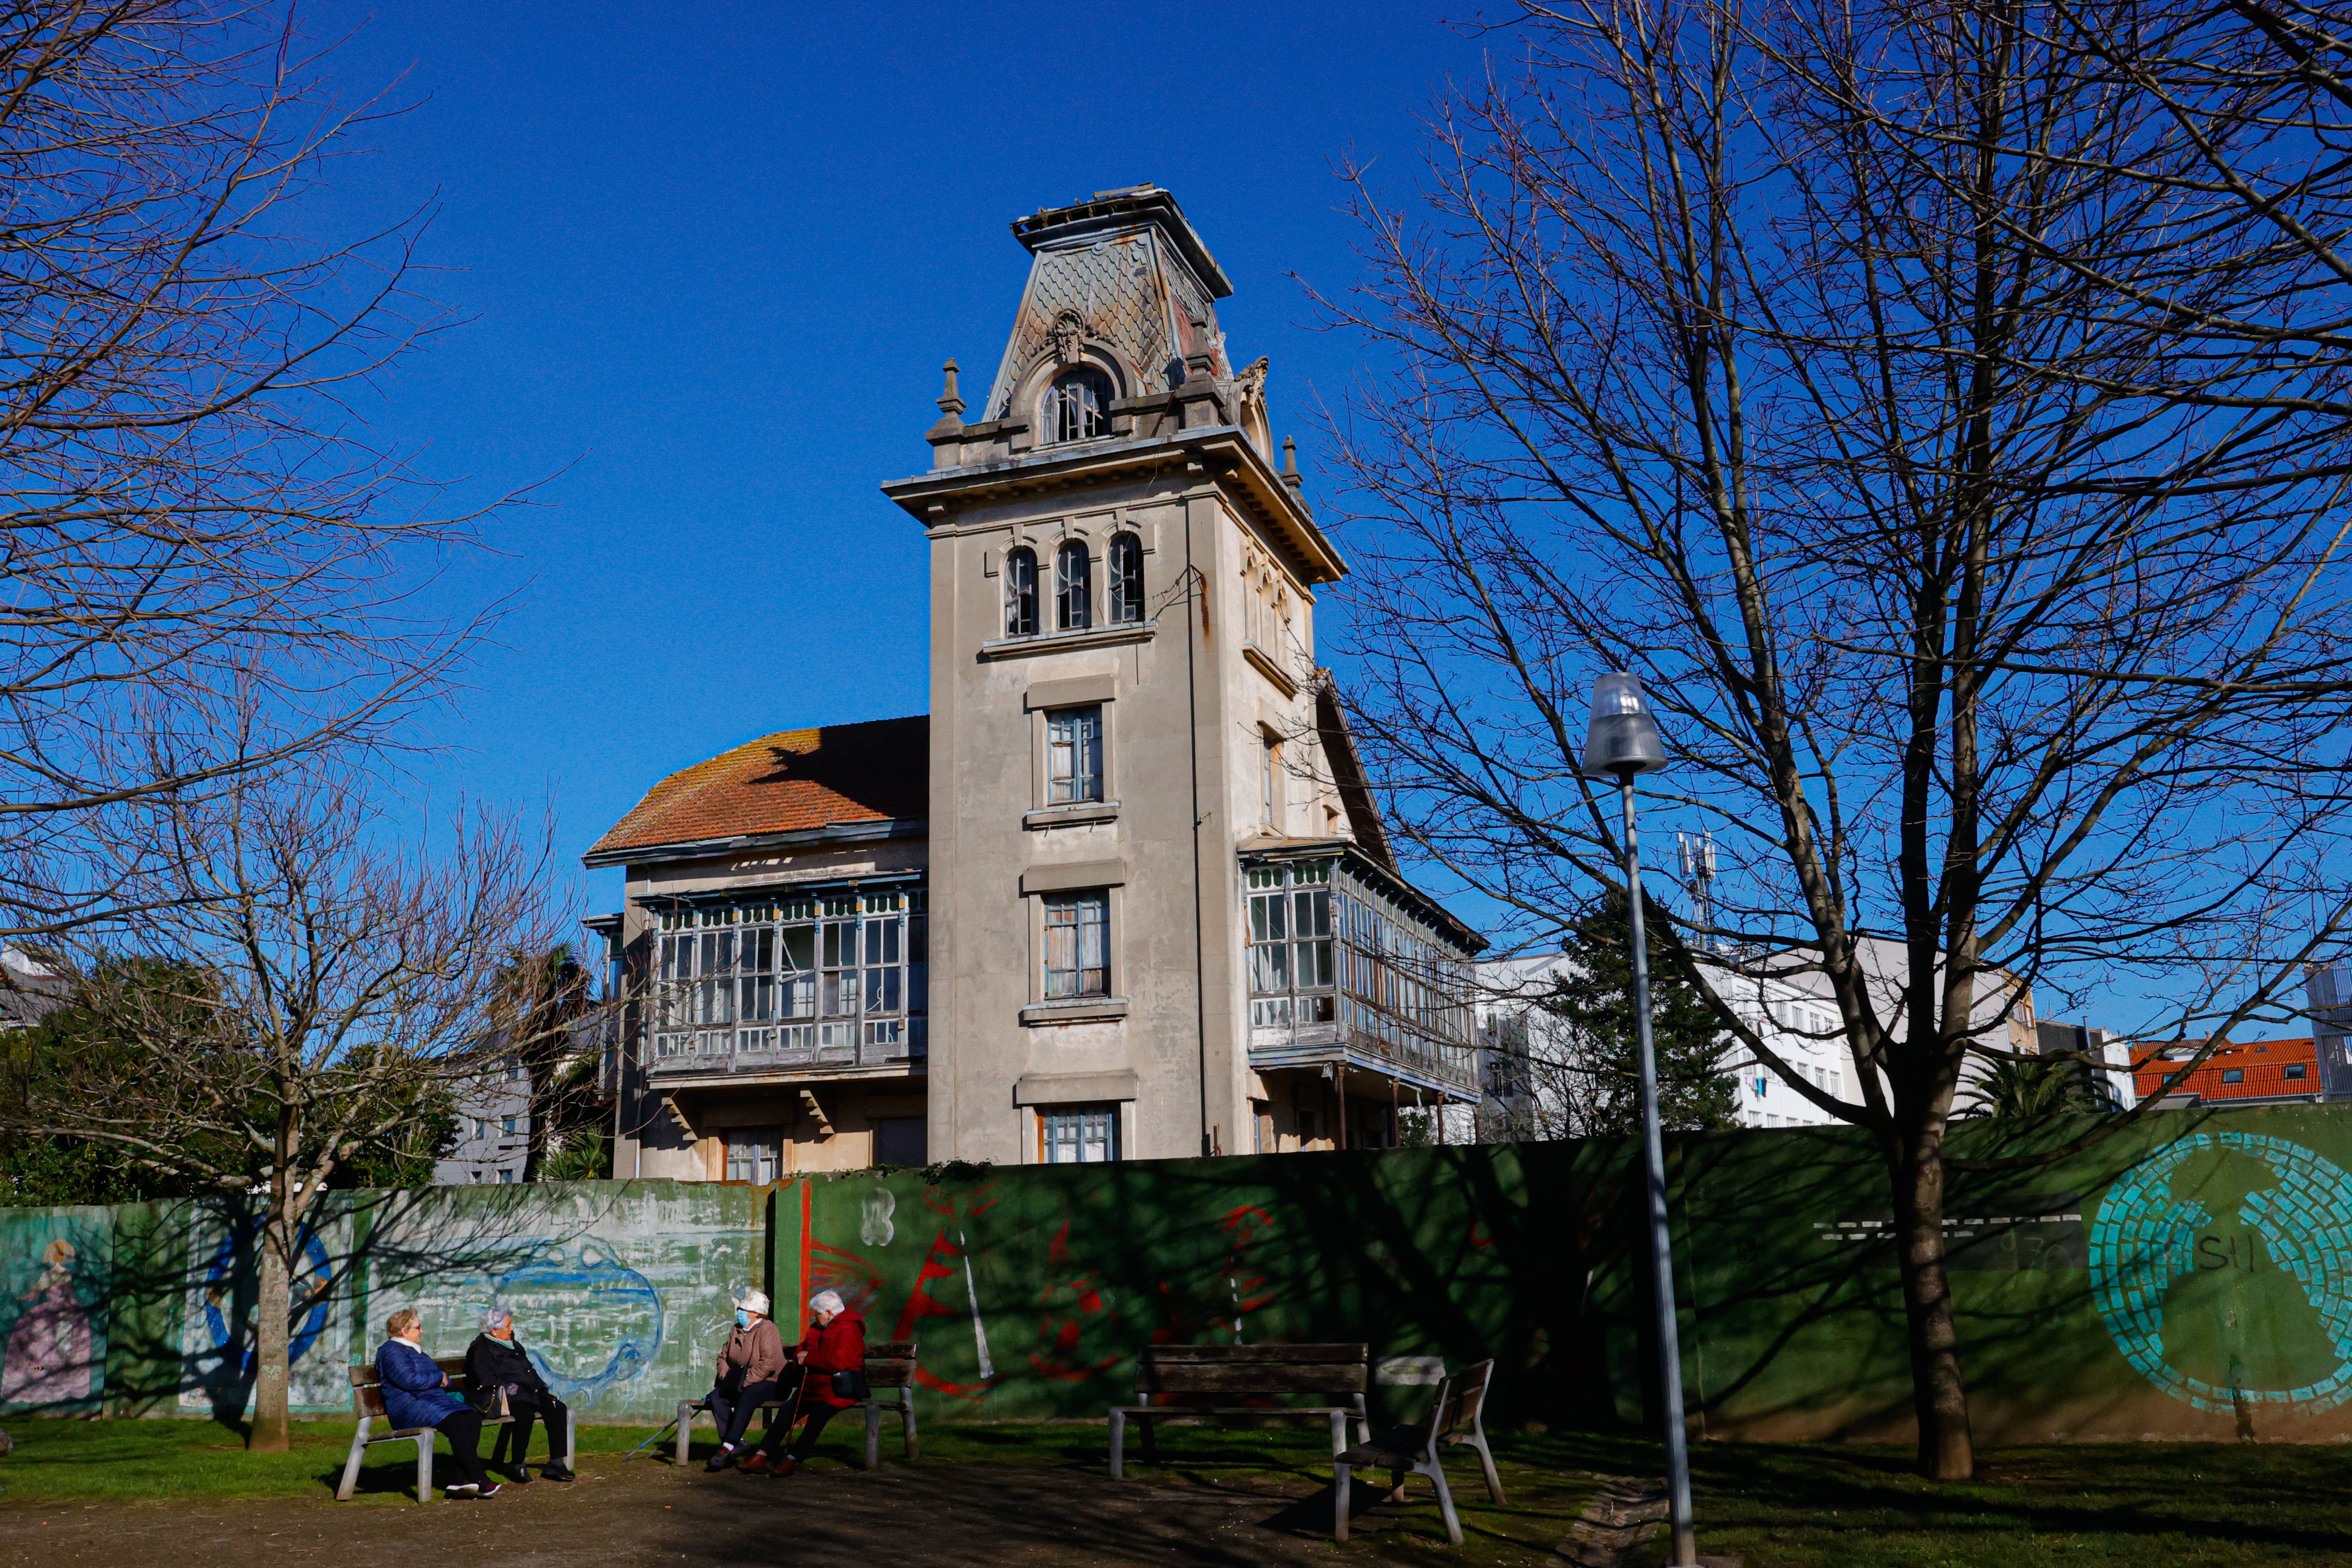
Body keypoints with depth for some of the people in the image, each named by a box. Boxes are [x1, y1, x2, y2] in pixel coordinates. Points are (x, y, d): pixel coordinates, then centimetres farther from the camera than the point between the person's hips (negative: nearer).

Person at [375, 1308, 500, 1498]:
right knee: (455, 1421, -34)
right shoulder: (392, 1351, -1)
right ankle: (479, 1480, -32)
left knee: (472, 1416, -20)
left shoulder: (415, 1351, 29)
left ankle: (462, 1481, -29)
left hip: (433, 1400, 9)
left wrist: (444, 1380, 3)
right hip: (409, 1406, -9)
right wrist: (439, 1378, -1)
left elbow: (442, 1380, 28)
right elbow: (410, 1380, -17)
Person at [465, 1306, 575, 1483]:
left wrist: (542, 1386, 15)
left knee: (557, 1409, -16)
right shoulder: (481, 1350, -1)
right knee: (525, 1413, -37)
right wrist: (510, 1388, -20)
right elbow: (486, 1381, -13)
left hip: (529, 1392, 8)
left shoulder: (513, 1345, 25)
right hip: (507, 1396, -8)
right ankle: (517, 1466, -22)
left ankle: (555, 1464, -16)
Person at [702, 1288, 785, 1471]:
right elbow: (724, 1357, 21)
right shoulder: (737, 1330, 15)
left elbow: (769, 1363, -22)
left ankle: (728, 1447, -36)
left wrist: (746, 1381, -24)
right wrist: (725, 1377, 2)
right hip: (740, 1383, 8)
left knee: (746, 1399, -35)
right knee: (717, 1396, -16)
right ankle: (736, 1442, -21)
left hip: (768, 1383, -8)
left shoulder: (767, 1330, -11)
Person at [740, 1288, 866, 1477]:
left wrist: (808, 1358, -12)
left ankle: (793, 1459, -33)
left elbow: (838, 1361, -22)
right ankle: (761, 1456, -13)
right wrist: (801, 1356, -3)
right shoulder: (817, 1328, 20)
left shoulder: (849, 1330, -11)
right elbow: (801, 1350, 23)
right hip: (813, 1387, 9)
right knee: (786, 1412, -9)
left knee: (819, 1412, -32)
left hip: (838, 1390, -9)